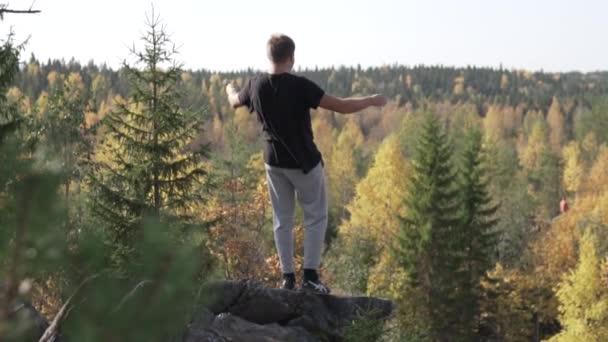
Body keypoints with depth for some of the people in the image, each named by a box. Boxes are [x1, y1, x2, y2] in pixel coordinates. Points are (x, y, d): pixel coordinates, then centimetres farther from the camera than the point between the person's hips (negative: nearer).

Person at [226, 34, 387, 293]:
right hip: (305, 163, -5)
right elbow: (343, 107, -20)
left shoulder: (256, 85, -5)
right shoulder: (300, 86, -21)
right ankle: (310, 275, 2)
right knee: (316, 217, 8)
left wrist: (230, 89, 41)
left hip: (274, 162, 5)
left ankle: (287, 277, 12)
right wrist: (372, 101, -4)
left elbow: (235, 102, 18)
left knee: (282, 220, 12)